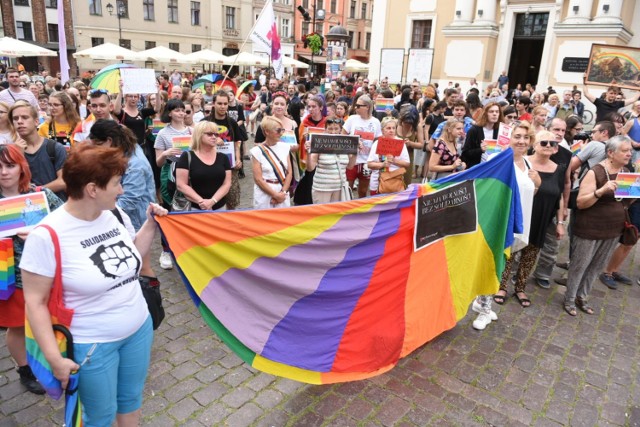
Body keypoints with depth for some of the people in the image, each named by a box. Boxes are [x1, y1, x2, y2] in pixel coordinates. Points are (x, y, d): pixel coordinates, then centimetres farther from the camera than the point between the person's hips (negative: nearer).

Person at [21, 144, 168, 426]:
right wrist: (54, 357, -16)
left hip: (139, 328, 5)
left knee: (132, 398, 24)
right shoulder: (48, 236, -22)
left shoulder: (115, 215, -4)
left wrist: (151, 225, -1)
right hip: (92, 344, -5)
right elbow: (35, 302, -16)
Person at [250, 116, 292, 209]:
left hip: (283, 195, 3)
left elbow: (289, 172, 4)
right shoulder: (257, 151, -7)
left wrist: (283, 192, -8)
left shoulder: (284, 147, 4)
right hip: (265, 195, -3)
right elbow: (258, 179, -11)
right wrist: (275, 195, -13)